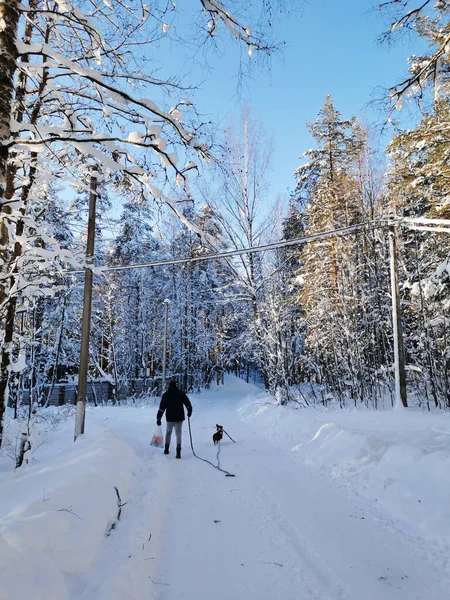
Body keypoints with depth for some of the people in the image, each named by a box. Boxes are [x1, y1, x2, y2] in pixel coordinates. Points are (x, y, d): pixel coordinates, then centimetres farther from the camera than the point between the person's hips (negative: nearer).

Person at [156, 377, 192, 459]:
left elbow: (162, 407, -5)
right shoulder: (181, 393, -4)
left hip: (169, 418, 1)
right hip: (179, 417, 0)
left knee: (168, 432, 20)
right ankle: (178, 451, -11)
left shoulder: (166, 394, -4)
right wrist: (189, 411, 18)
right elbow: (188, 403, 1)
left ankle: (166, 449, 26)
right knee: (178, 433, 3)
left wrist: (158, 418, -1)